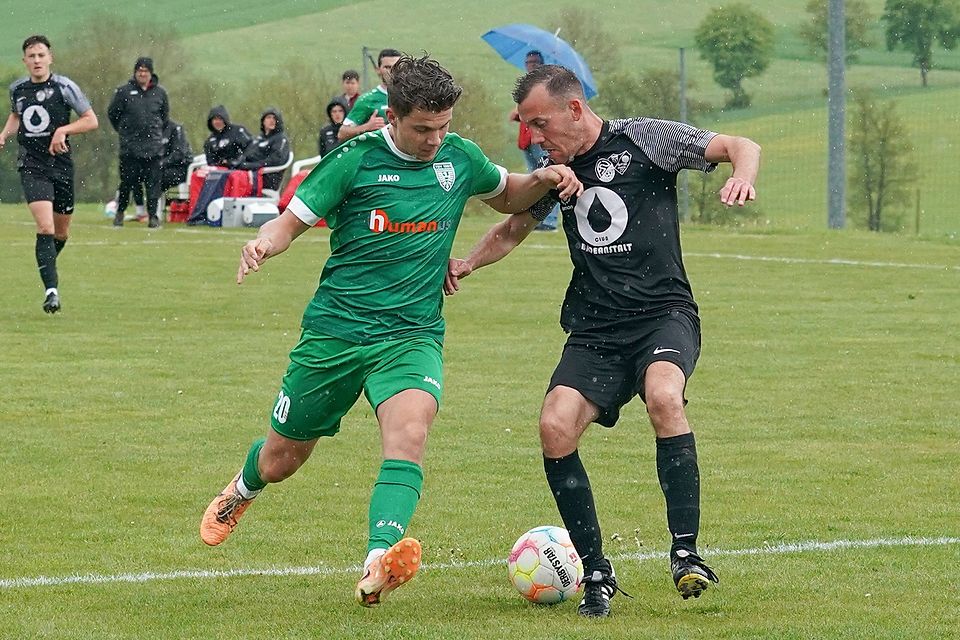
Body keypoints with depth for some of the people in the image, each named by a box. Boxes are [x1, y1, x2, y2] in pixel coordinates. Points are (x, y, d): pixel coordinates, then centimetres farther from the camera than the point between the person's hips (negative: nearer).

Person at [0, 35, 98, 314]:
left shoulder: (64, 87, -5)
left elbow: (91, 121, -2)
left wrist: (63, 130, -16)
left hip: (61, 165, 0)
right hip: (31, 167, 0)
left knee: (61, 231, 13)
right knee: (45, 227, -19)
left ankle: (48, 266, 44)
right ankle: (51, 289, -21)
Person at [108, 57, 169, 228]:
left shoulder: (159, 93, 6)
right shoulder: (124, 91, -2)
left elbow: (165, 114, 21)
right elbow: (112, 113, 8)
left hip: (153, 146, 2)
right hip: (129, 147, -2)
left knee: (153, 182, -2)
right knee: (127, 181, 2)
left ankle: (153, 215, 1)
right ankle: (120, 212, 17)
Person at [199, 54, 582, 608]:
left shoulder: (460, 157, 3)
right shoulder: (355, 162, -8)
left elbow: (507, 196, 23)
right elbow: (292, 221, -4)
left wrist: (544, 179, 1)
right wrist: (264, 244, -27)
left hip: (413, 334, 1)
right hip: (335, 330, -1)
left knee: (409, 431, -31)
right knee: (281, 460, 12)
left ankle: (380, 562, -45)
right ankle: (243, 490, 51)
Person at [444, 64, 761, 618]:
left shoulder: (643, 139, -2)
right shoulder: (556, 171, 14)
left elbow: (741, 147, -6)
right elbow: (514, 228, 31)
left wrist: (742, 175, -30)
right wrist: (466, 264, 12)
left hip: (663, 314, -5)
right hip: (595, 332, 5)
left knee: (663, 396, -35)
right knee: (555, 427, -20)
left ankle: (686, 553, -28)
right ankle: (597, 574, -8)